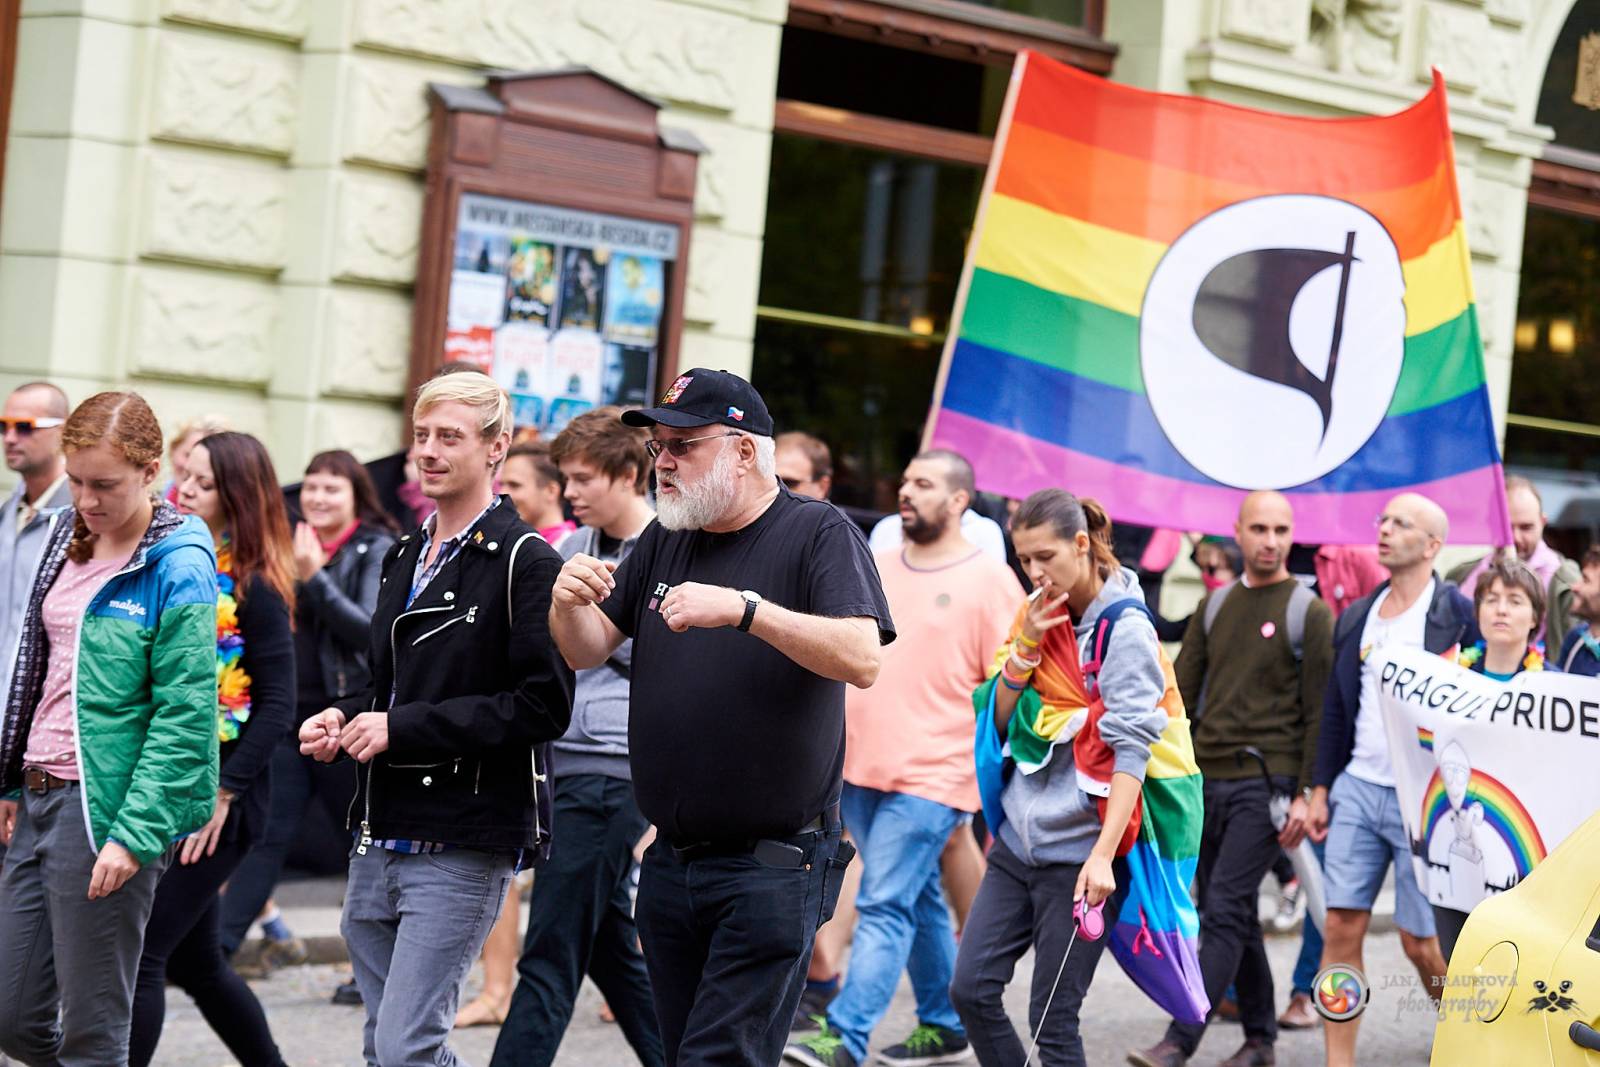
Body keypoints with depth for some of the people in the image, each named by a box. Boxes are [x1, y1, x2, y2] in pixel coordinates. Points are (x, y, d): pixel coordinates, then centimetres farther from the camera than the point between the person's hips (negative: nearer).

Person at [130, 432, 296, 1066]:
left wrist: (223, 794, -19)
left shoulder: (254, 588, -9)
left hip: (221, 796, -7)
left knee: (143, 952, -11)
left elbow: (276, 706, -13)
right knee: (194, 961, 14)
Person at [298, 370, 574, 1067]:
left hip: (463, 846, -8)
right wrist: (345, 719, 5)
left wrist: (403, 727, -17)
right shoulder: (405, 557, 17)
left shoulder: (527, 561, -9)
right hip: (381, 840, 8)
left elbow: (544, 705, -17)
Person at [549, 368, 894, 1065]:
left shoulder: (818, 532, -5)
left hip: (772, 869, -7)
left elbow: (862, 659, -20)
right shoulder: (664, 541, 14)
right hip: (671, 863, 7)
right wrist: (568, 602, -9)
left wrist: (743, 608, -29)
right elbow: (588, 651, 14)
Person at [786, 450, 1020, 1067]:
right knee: (918, 901, 16)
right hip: (860, 766, 6)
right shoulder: (877, 569, 13)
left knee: (886, 906, -13)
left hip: (932, 775, -6)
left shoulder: (990, 581, -5)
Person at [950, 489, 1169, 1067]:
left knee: (1052, 1019, -3)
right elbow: (1000, 720, 10)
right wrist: (1027, 643, -5)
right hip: (1018, 841, 7)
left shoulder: (1125, 630, -10)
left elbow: (1132, 748, -16)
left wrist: (1102, 854, -24)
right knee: (971, 988, 2)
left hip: (1077, 851, -7)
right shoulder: (1041, 617, 10)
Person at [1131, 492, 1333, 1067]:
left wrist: (1306, 794, -11)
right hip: (1208, 780, 6)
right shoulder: (1214, 606, 13)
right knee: (1237, 917, 10)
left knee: (1225, 912, -13)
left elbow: (1319, 712, -5)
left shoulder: (1308, 612, -3)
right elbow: (1184, 691, 14)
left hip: (1266, 782, -6)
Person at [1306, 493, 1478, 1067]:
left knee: (1421, 941, -1)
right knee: (1341, 928, -1)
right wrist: (1320, 790, 13)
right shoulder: (1356, 616, 13)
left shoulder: (1459, 616, -5)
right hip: (1357, 788, 5)